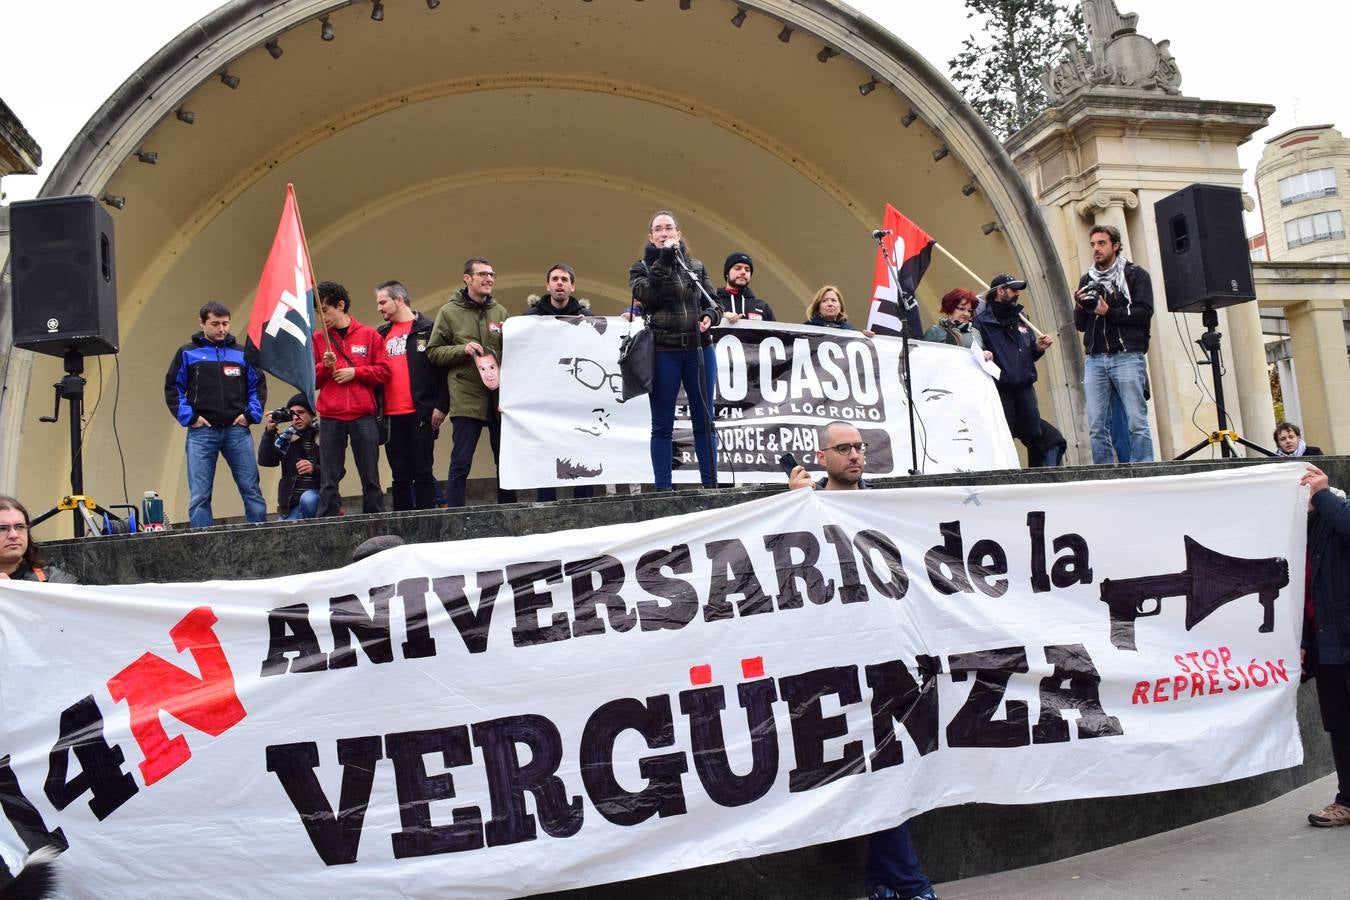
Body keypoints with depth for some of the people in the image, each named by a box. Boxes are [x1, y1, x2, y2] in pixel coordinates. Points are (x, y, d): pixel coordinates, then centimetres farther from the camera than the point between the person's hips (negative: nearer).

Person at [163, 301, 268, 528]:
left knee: (251, 490, 3)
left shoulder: (242, 353, 11)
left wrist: (251, 414, 2)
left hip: (237, 431, 2)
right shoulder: (187, 353, 6)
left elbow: (258, 386, 15)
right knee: (199, 496, -1)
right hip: (202, 432, -1)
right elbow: (172, 389, 5)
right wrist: (189, 417, -5)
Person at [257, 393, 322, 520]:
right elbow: (265, 461, -5)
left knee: (308, 499, -35)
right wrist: (269, 433, -17)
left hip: (319, 495, -3)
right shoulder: (286, 437, 8)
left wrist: (314, 469, -26)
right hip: (292, 502, 3)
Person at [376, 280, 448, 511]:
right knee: (400, 474, 8)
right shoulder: (381, 334, 17)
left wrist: (441, 406, -11)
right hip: (391, 416, 5)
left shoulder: (428, 329, 1)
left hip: (421, 414, -5)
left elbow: (443, 369, -4)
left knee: (423, 472, -2)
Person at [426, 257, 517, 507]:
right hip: (466, 400, -4)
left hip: (501, 399, 4)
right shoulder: (449, 312, 1)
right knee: (460, 464, -2)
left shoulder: (501, 312, 11)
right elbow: (433, 352, 2)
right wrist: (462, 349, -13)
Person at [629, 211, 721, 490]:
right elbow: (647, 294, -13)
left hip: (699, 351, 3)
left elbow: (712, 302, 15)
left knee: (704, 422, 5)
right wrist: (665, 258, -14)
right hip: (663, 353, -3)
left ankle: (710, 484, 11)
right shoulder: (641, 268, 7)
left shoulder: (696, 266, 14)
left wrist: (709, 316, -7)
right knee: (663, 425, 2)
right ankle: (663, 488, 6)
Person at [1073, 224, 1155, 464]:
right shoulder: (1086, 280, 20)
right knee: (1096, 427, 0)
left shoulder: (1135, 275, 7)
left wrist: (1109, 312, -10)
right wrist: (1080, 307, 0)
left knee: (1137, 422, -7)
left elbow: (1144, 313, -6)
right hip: (1095, 360, 4)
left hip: (1127, 357, -4)